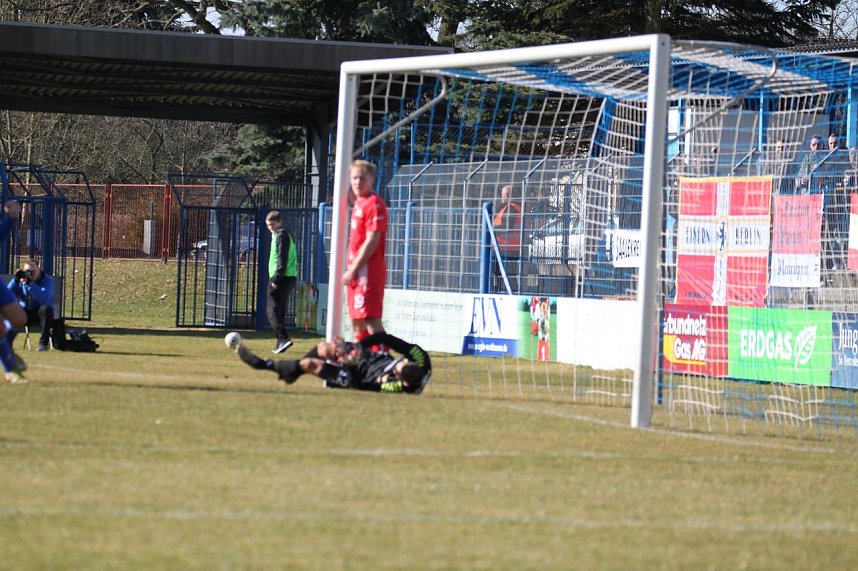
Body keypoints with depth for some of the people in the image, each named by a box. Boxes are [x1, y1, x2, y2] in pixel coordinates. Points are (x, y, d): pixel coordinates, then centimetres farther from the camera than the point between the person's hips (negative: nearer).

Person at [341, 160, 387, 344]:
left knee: (371, 320, -14)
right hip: (355, 272, 10)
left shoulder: (374, 203, -12)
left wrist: (353, 270, -17)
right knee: (357, 321, 13)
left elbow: (372, 241, -18)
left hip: (368, 271, -10)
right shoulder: (359, 203, 15)